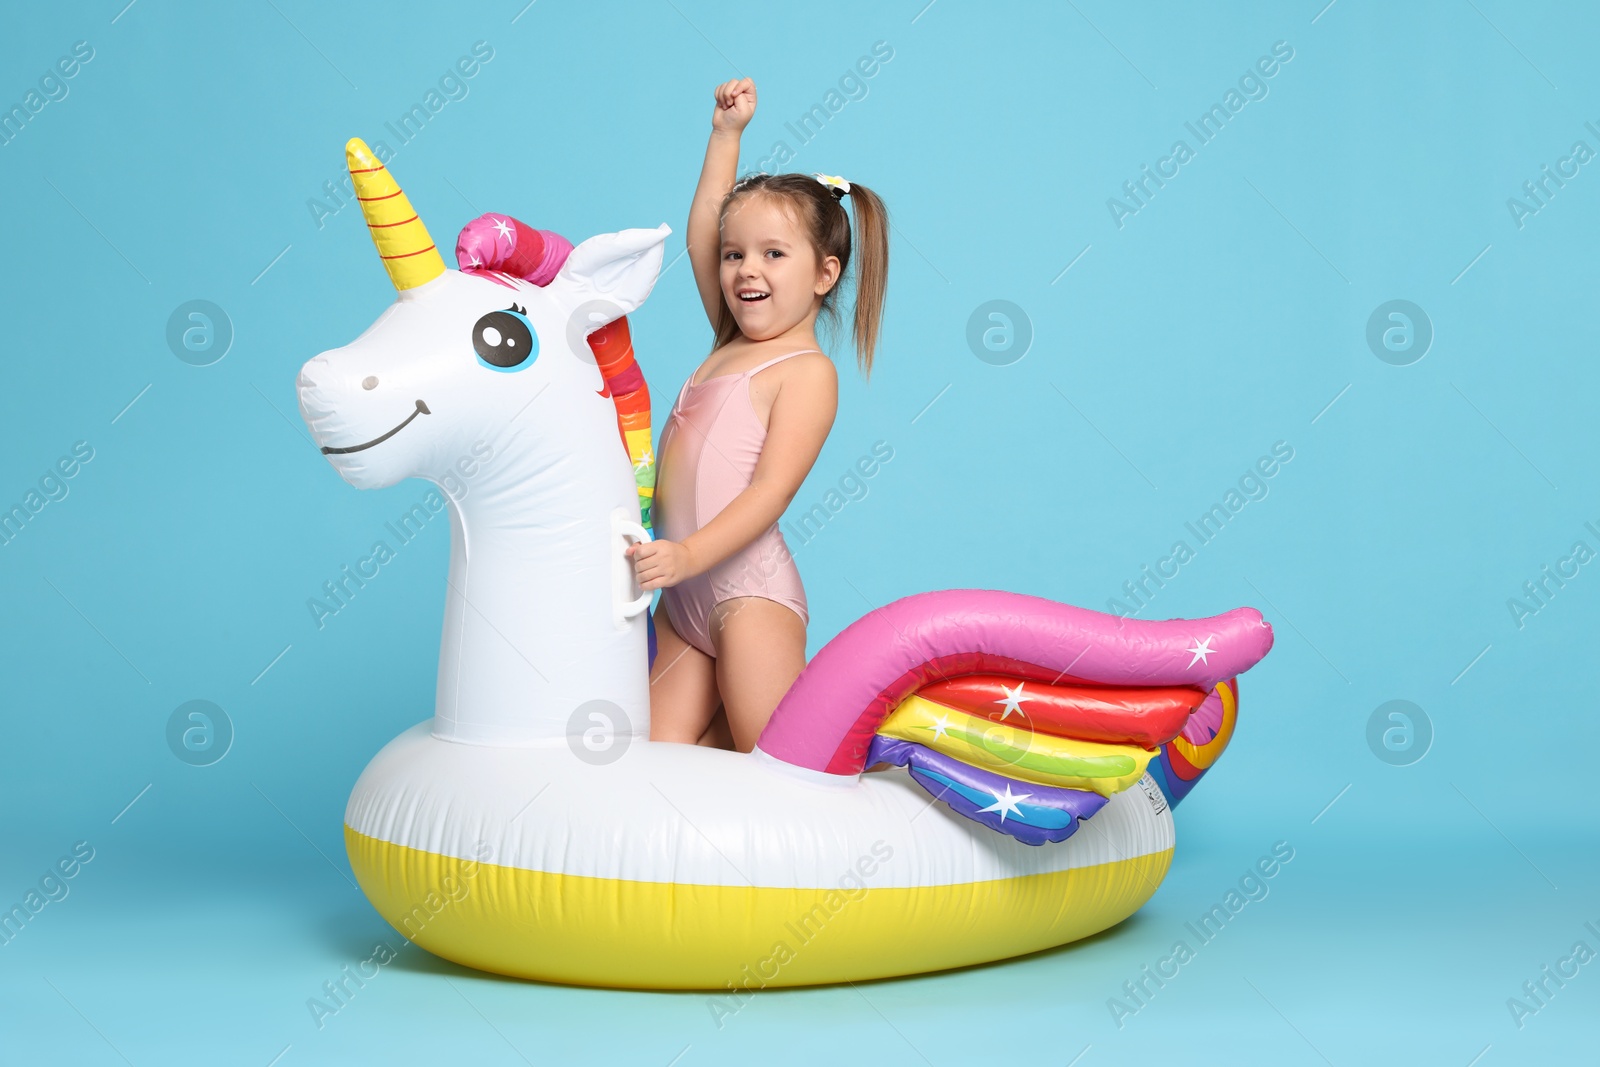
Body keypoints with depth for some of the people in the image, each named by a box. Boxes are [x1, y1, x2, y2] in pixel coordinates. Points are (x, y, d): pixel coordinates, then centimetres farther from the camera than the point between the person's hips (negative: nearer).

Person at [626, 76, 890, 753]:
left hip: (749, 591, -8)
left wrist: (689, 554, -29)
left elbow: (772, 489, -18)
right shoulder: (734, 344, 16)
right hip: (684, 595, 8)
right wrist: (726, 136, 24)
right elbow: (702, 238, 25)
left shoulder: (807, 372, -8)